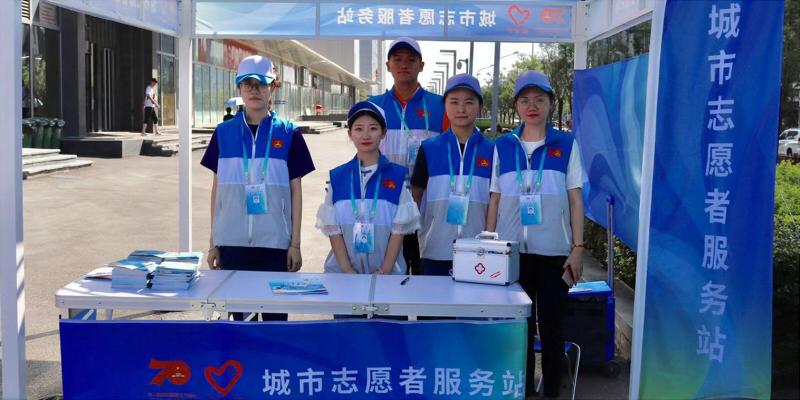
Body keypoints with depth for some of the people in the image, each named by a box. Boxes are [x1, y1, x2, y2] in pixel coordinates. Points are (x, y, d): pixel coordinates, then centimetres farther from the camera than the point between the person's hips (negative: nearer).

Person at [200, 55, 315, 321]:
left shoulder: (287, 133, 1)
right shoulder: (224, 132, 5)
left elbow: (295, 190, 2)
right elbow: (217, 188, 9)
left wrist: (295, 243, -1)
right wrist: (213, 242, 7)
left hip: (274, 241, -1)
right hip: (232, 241, 2)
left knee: (274, 309, 5)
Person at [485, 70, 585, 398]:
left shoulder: (567, 144, 3)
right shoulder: (503, 146, 7)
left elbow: (575, 199, 1)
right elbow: (494, 200, 8)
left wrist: (578, 247, -4)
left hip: (554, 251, -1)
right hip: (512, 251, 1)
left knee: (551, 324, 7)